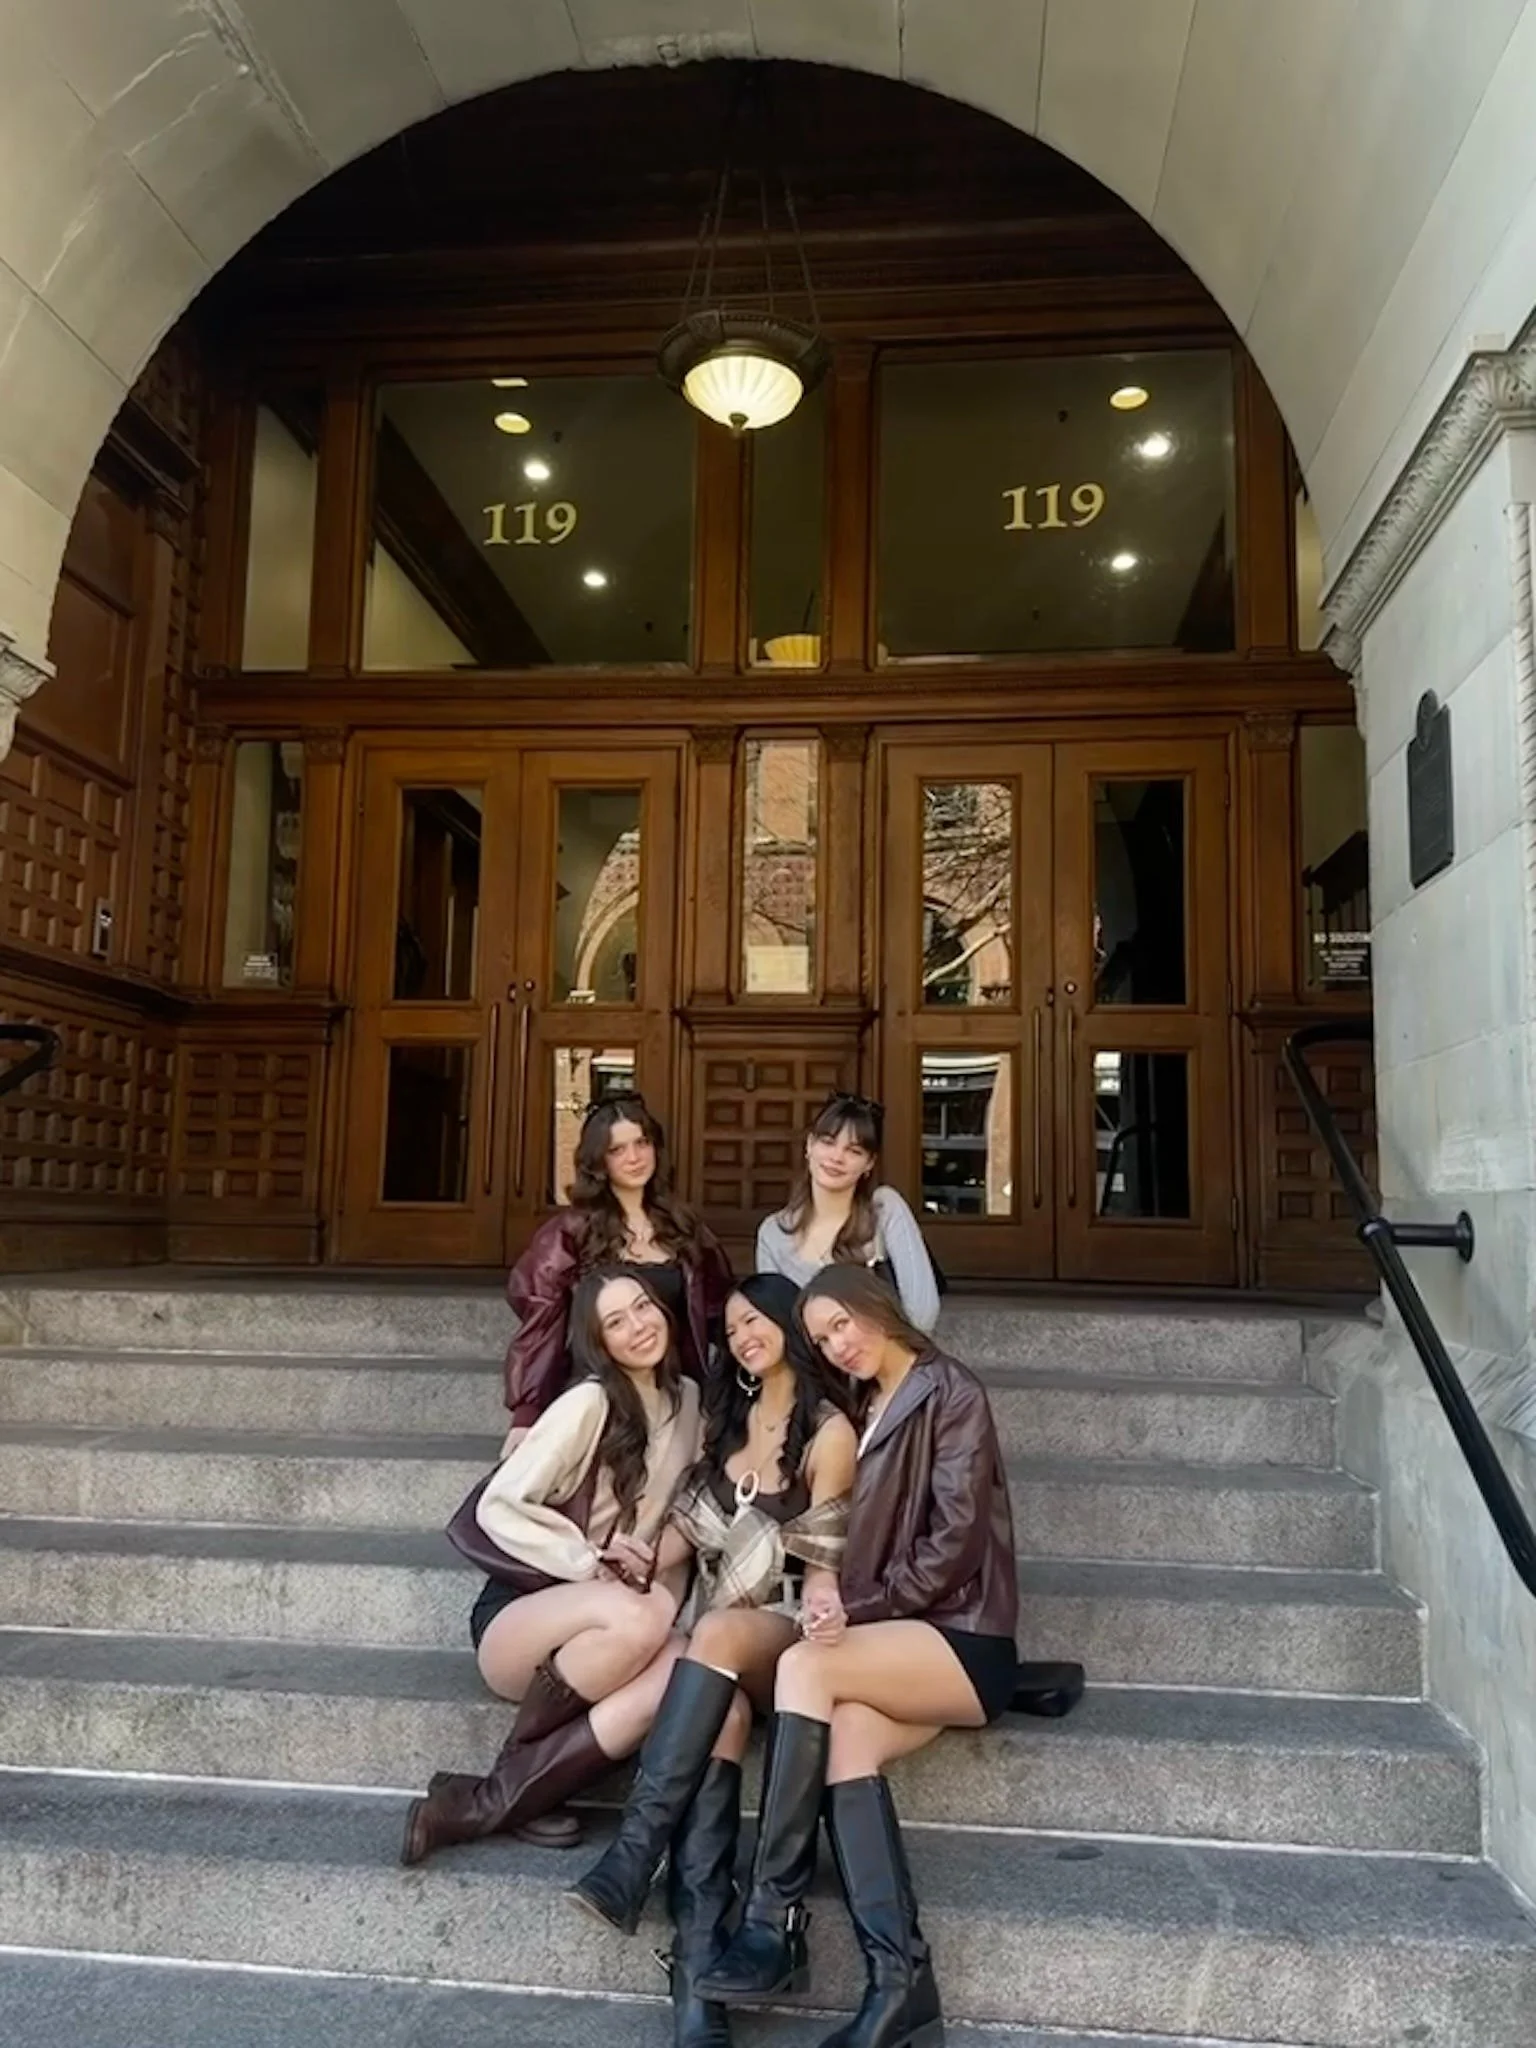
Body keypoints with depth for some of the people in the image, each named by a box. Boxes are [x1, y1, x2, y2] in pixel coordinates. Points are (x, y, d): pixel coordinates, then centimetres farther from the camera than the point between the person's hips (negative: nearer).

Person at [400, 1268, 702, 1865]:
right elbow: (498, 1507, -13)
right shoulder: (589, 1403, -12)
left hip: (589, 1635, 5)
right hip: (518, 1616, -5)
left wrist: (668, 1588, 1)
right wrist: (588, 1559, -20)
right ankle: (508, 1781, -12)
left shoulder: (687, 1398, 7)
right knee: (636, 1620, -37)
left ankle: (485, 1804, -20)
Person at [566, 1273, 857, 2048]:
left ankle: (630, 1858, -42)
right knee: (721, 1718, -30)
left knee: (718, 1634, -38)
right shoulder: (727, 1415, 17)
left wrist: (824, 1614, -18)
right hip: (713, 1626, 4)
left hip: (781, 1631, -3)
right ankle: (699, 1970, -43)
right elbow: (689, 1524, 15)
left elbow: (820, 1563, -2)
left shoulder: (829, 1430, -1)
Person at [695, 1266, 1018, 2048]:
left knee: (805, 1666, -28)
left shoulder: (950, 1393, -2)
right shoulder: (863, 1411, 21)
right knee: (846, 1734, -27)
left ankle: (773, 1920, -24)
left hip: (963, 1639, -6)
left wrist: (860, 1611, -13)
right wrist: (838, 1606, -4)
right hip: (895, 1643, 6)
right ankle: (899, 1982, -33)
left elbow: (954, 1541, -10)